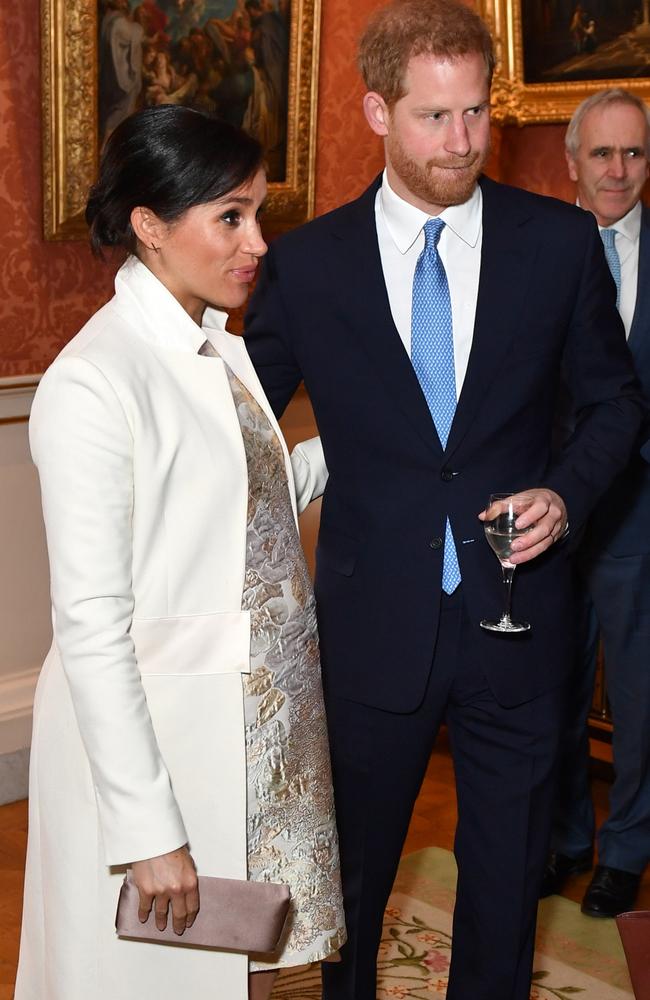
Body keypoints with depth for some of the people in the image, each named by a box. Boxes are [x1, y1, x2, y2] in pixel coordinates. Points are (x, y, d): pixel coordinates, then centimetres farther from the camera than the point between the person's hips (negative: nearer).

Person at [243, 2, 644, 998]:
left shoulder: (561, 241, -3)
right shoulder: (305, 262, -4)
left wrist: (567, 492, -10)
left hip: (516, 617, 1)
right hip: (373, 623, 0)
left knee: (507, 870, 17)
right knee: (356, 864, 19)